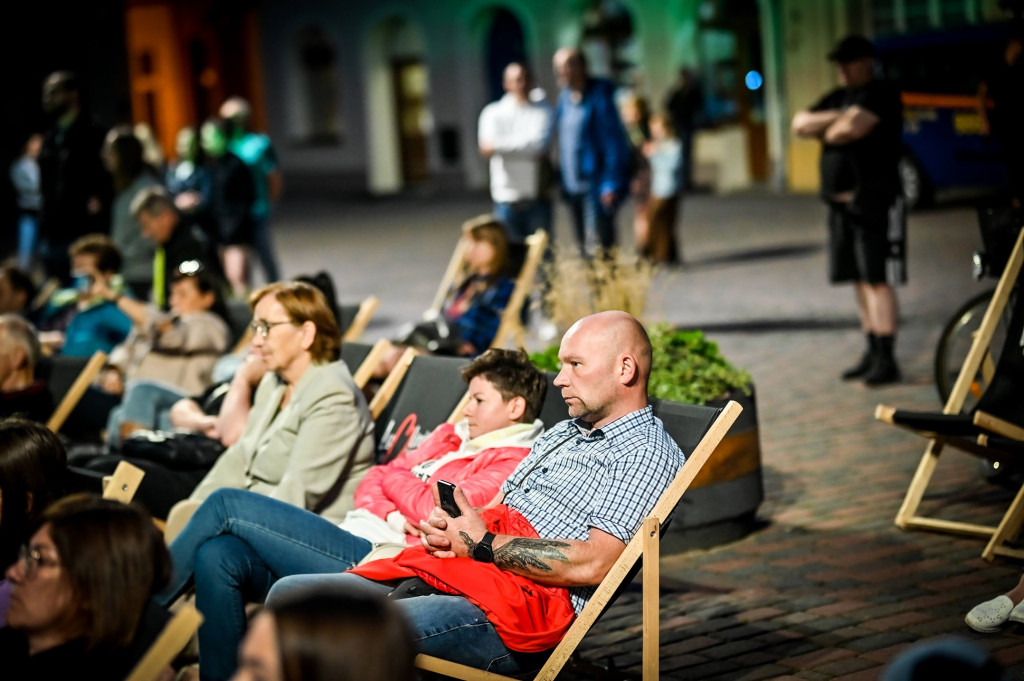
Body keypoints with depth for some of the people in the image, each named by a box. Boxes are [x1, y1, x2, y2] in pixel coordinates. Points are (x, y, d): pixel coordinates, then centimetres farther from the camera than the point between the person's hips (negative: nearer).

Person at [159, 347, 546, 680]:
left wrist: (395, 479, 6)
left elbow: (439, 512, -13)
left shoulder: (512, 463, -2)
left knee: (228, 504, -11)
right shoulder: (451, 436, 25)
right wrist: (391, 515, 0)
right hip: (354, 542, 8)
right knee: (217, 555, -15)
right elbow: (371, 483, 22)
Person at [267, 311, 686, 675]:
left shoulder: (650, 455, -3)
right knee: (289, 596, -5)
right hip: (440, 575, 10)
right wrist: (445, 529, 3)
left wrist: (482, 544, -10)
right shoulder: (561, 435, 28)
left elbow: (593, 564, -16)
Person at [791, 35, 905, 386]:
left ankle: (886, 360, -9)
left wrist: (825, 132, 0)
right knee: (861, 279, 11)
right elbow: (800, 124, 9)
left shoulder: (881, 94, -7)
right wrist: (836, 118, -6)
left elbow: (852, 127, -22)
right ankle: (872, 352, 18)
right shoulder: (838, 97, 19)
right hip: (841, 200, 9)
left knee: (877, 279, -10)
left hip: (874, 202, -8)